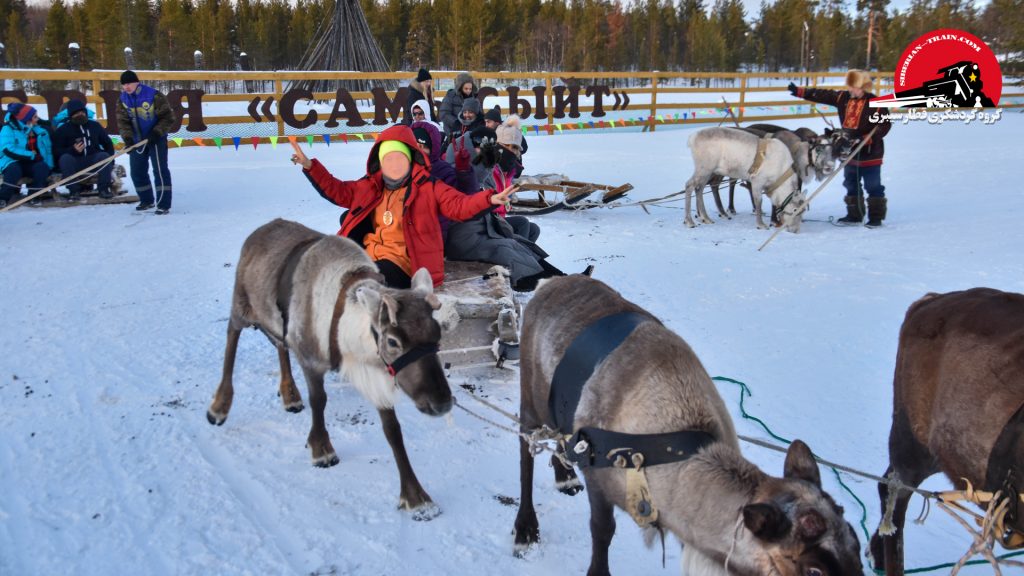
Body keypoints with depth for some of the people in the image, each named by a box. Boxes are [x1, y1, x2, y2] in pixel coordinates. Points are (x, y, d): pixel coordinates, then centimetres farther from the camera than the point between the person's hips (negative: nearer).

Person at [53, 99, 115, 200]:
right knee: (65, 158, -31)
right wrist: (73, 150, -22)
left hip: (94, 161, 1)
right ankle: (74, 190, -30)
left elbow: (108, 144, 16)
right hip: (75, 163, -1)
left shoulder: (94, 125, 13)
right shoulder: (63, 129, 4)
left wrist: (109, 161, 2)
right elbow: (57, 151, -4)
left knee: (104, 156, -28)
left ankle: (104, 189, -26)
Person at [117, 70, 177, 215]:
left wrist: (157, 132, -22)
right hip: (137, 141, 6)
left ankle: (164, 205, -6)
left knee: (160, 170, -9)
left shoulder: (154, 96, -18)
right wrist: (127, 138, -13)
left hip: (156, 139, -6)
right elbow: (123, 121, 1)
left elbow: (168, 117, -15)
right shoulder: (123, 99, -1)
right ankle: (146, 200, 29)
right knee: (137, 171, 11)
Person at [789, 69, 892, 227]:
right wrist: (800, 92, -6)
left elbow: (885, 125, -13)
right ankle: (854, 215, 26)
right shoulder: (843, 98, 2)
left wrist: (867, 139, -22)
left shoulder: (875, 103, -14)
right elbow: (823, 95, 0)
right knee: (851, 185, 15)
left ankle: (876, 217, 10)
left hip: (870, 154, -6)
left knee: (873, 187, 1)